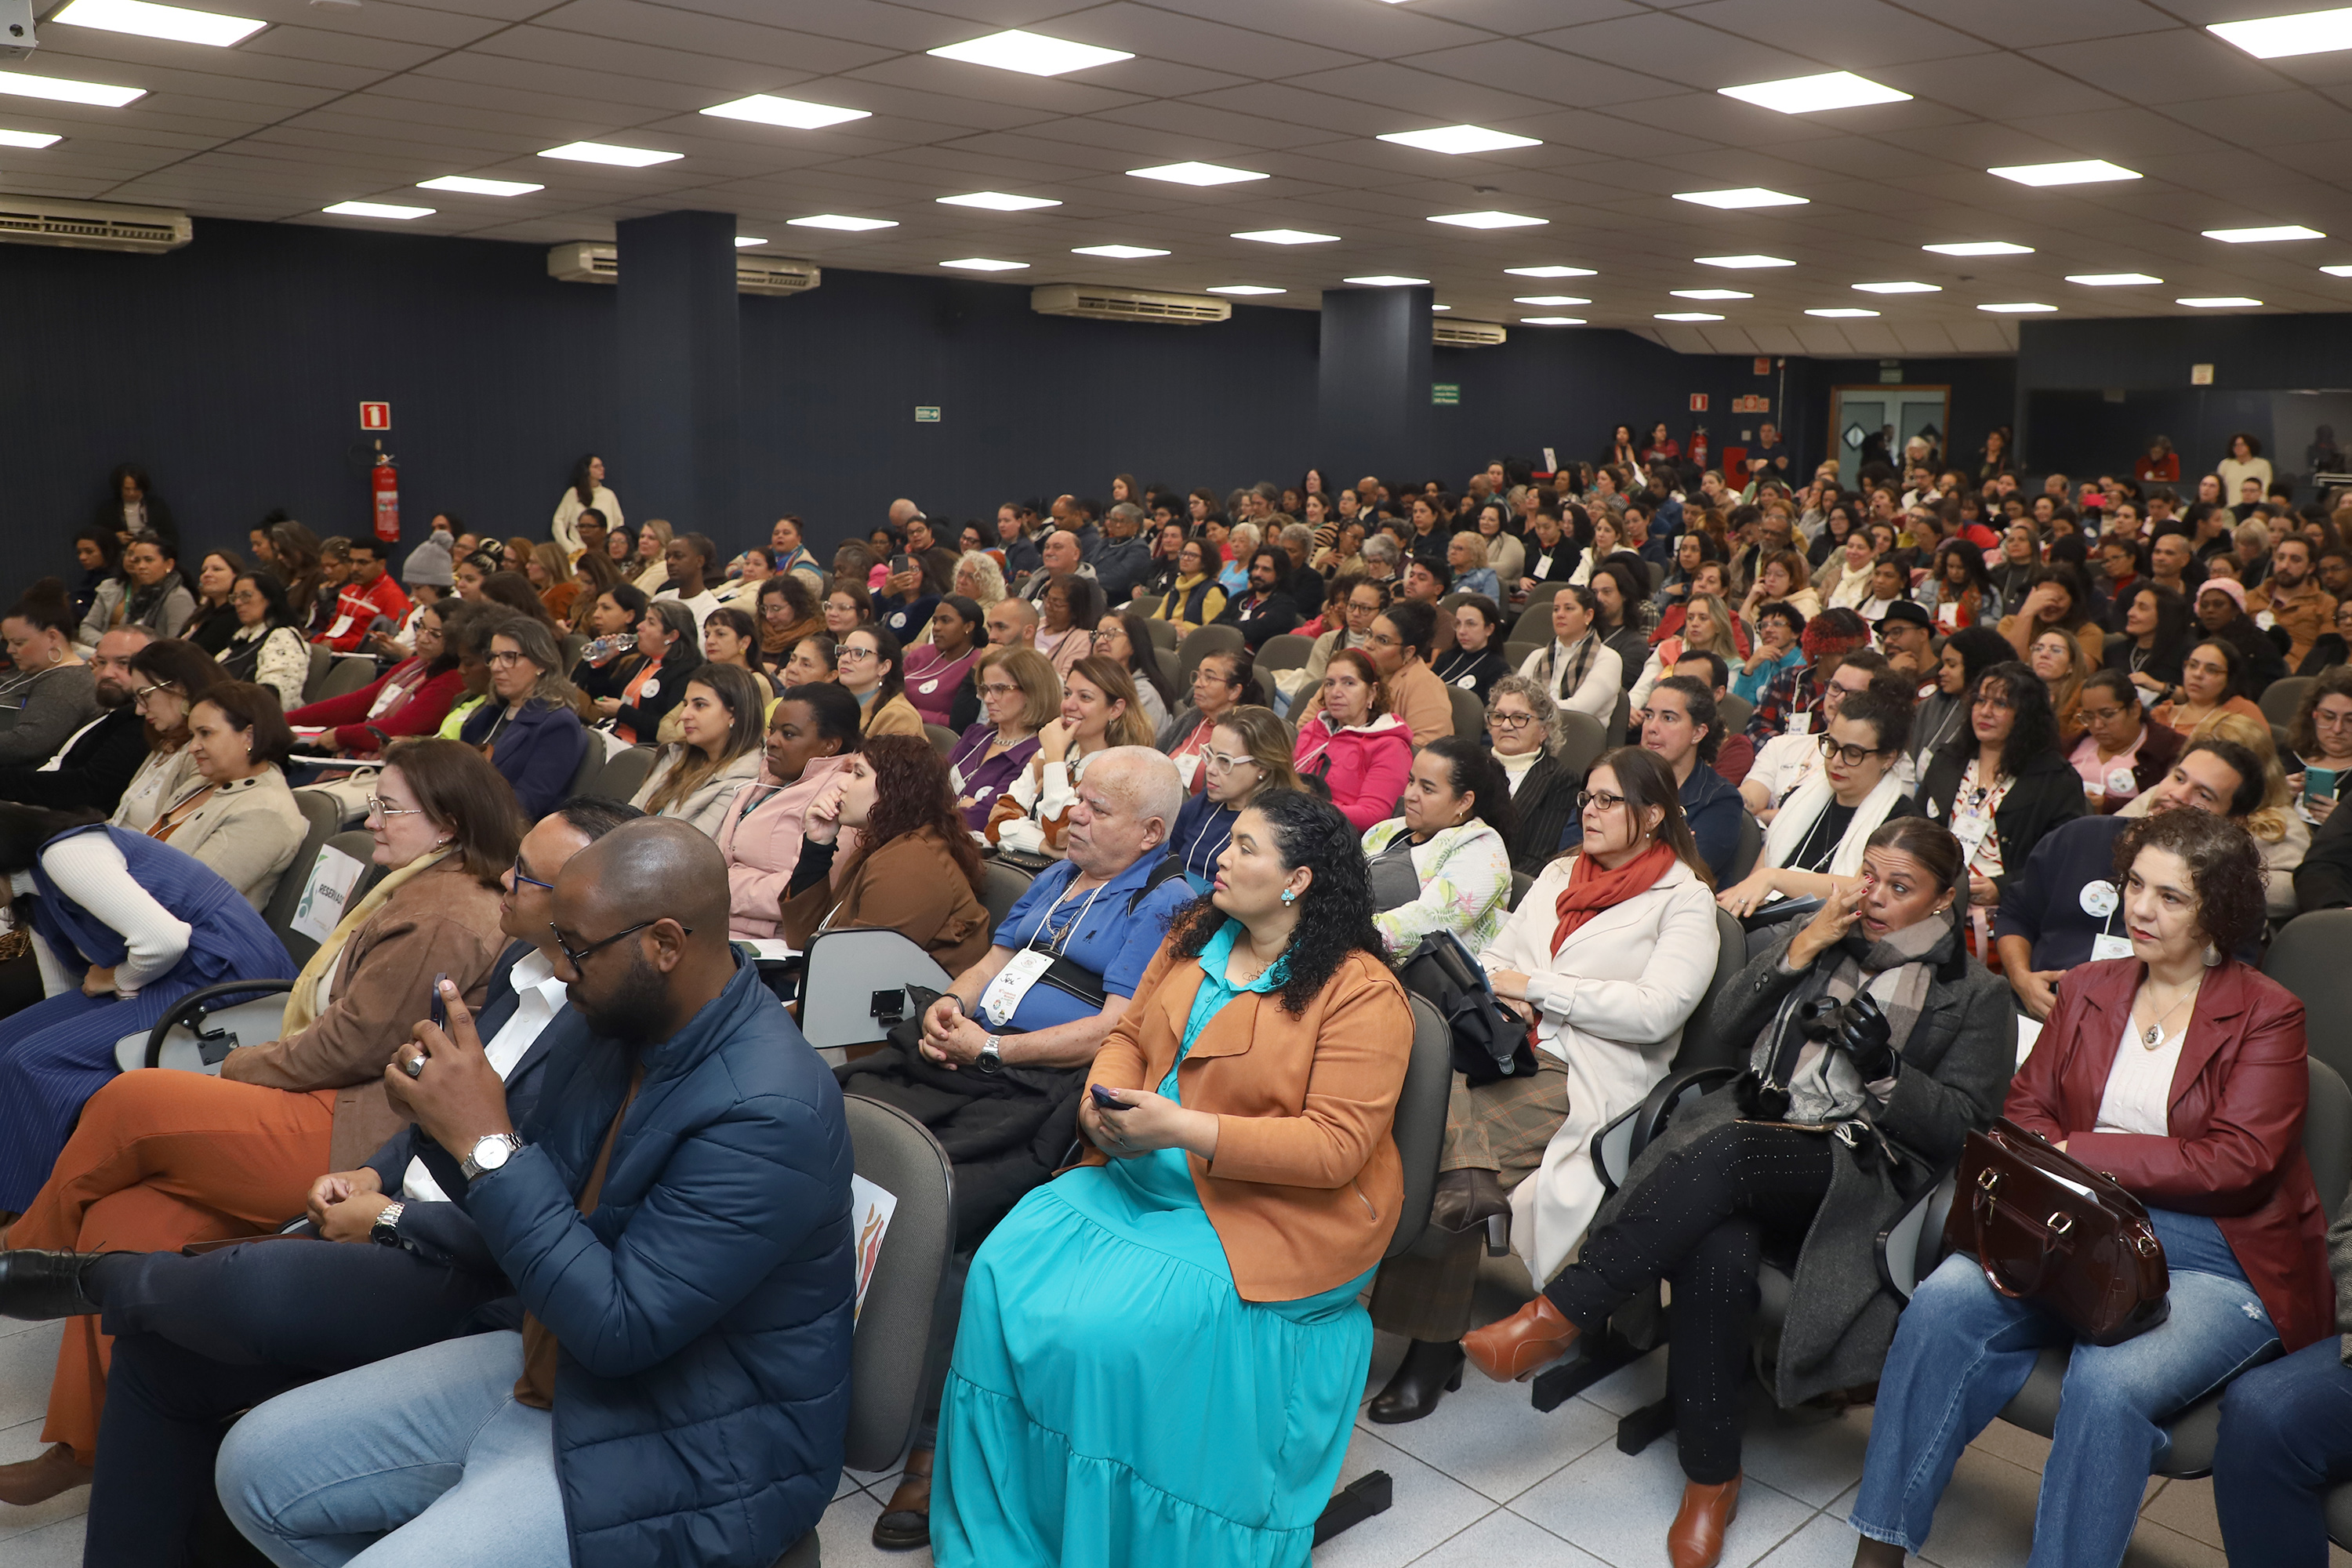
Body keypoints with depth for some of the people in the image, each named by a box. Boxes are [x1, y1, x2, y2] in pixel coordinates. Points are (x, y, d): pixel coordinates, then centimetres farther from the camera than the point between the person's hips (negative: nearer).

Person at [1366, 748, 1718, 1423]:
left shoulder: (1684, 899, 3)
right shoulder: (1559, 874, 23)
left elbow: (1656, 1011, -11)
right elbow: (1496, 955, 21)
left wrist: (1534, 986, -9)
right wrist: (1495, 991, -4)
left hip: (1585, 1072, -5)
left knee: (1447, 1130, -28)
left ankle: (1436, 1341, -15)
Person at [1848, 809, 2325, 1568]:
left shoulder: (2265, 1014, 0)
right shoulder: (2089, 988, 14)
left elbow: (2233, 1164, -11)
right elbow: (2025, 1108, 11)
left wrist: (2078, 1153, -12)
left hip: (2217, 1259, -4)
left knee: (2110, 1382, -33)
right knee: (1943, 1303, -23)